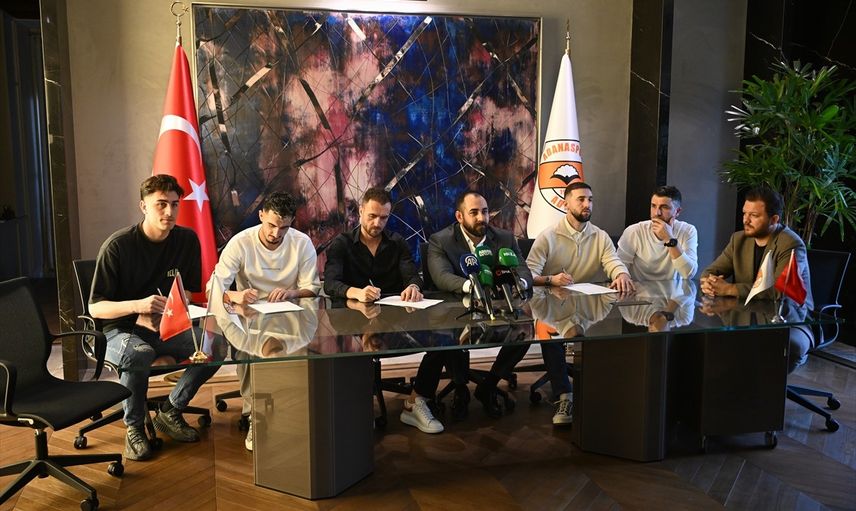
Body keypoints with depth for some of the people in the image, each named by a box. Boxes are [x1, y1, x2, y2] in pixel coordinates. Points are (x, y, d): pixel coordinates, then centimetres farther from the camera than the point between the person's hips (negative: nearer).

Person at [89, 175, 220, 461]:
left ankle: (170, 412, 1)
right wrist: (137, 305, -31)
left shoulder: (187, 240, 0)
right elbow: (95, 308, -11)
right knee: (139, 354, -39)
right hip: (120, 330, -4)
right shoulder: (118, 245, -12)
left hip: (166, 327, 4)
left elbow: (189, 291, 11)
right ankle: (134, 427, -11)